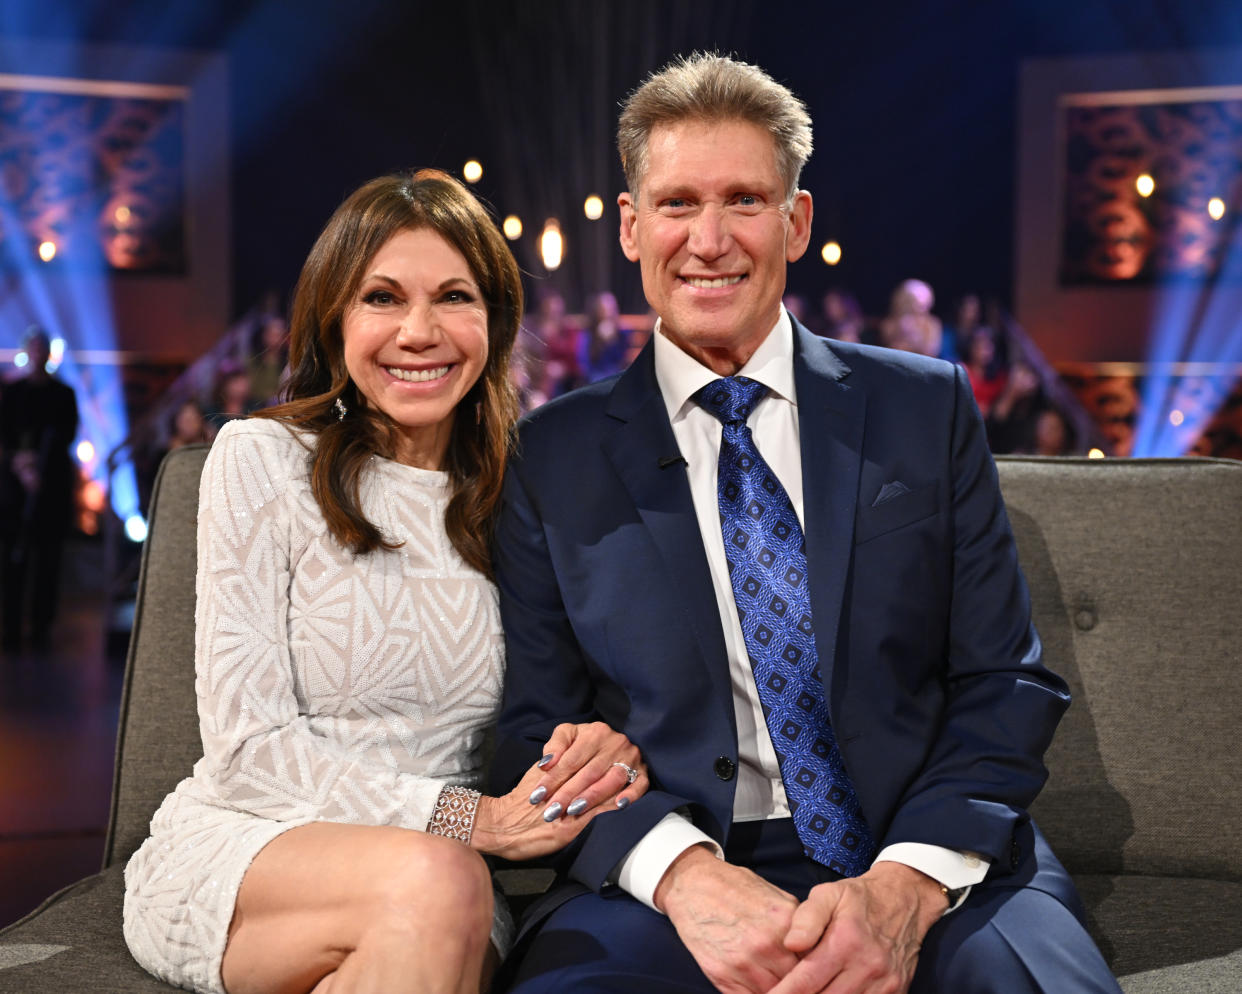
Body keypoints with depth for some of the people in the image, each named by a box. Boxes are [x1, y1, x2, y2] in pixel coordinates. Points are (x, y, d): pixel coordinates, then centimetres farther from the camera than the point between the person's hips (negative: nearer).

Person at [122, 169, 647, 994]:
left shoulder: (510, 494, 8)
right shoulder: (260, 459, -2)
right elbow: (248, 750, -7)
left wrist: (610, 748, -14)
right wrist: (470, 818, -18)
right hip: (236, 850, -1)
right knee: (435, 880, -33)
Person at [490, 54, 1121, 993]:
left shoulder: (926, 407, 8)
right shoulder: (554, 456, 7)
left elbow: (1006, 683, 4)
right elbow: (535, 724, 3)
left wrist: (907, 886, -14)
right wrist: (681, 871, -16)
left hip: (932, 868, 1)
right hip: (662, 886, 0)